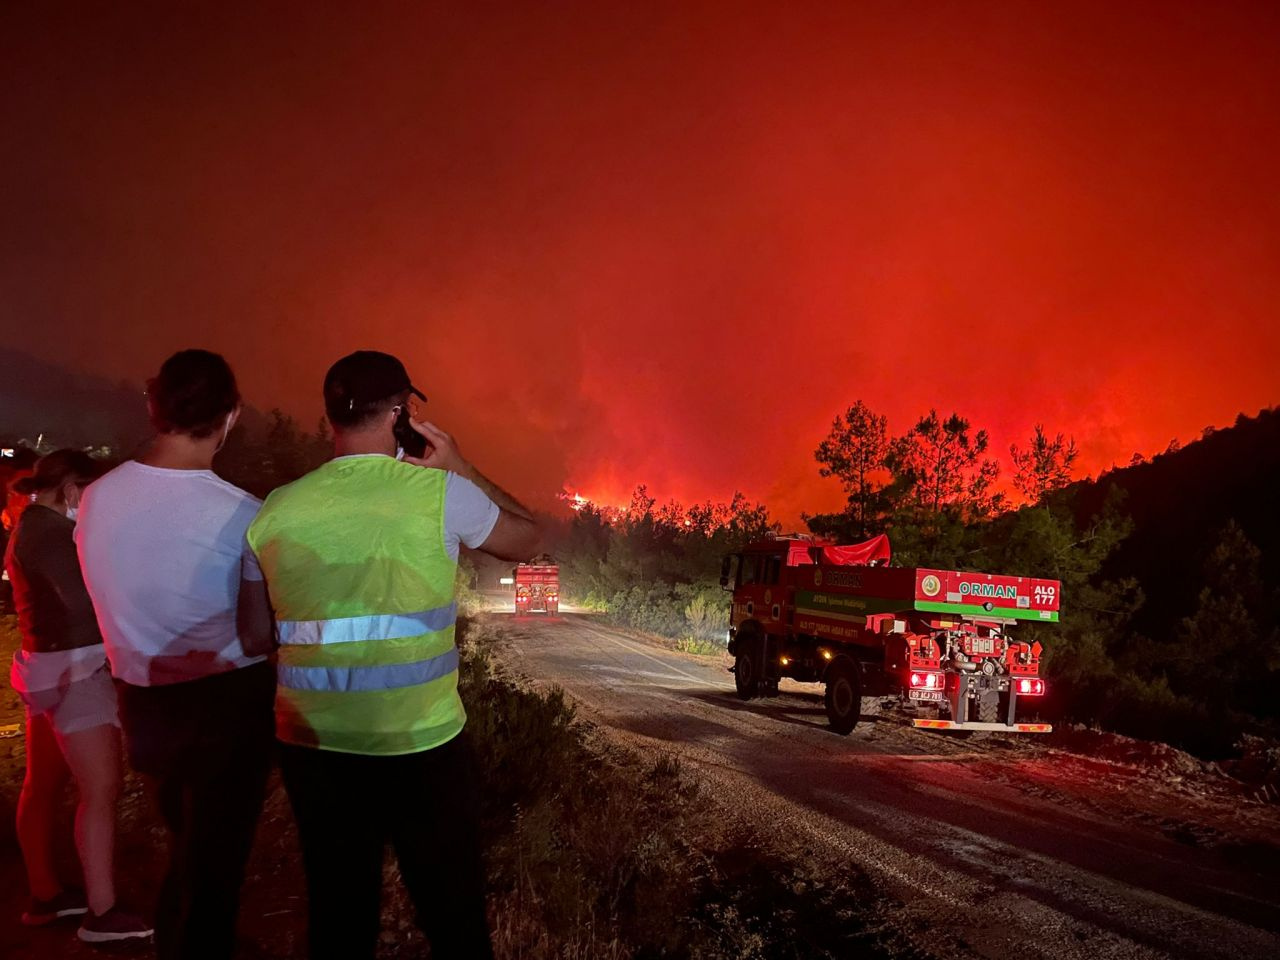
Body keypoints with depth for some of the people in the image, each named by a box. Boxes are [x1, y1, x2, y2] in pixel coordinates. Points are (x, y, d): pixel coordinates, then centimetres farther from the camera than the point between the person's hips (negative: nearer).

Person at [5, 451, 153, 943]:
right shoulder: (48, 530, -18)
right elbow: (84, 598, -25)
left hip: (50, 665, 11)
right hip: (74, 670, -11)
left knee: (43, 785, 16)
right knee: (101, 790, -10)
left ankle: (44, 895, 26)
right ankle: (102, 914, -8)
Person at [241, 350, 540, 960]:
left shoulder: (276, 510, 1)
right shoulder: (440, 492, -8)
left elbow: (255, 633, 9)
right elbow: (526, 539, 9)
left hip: (313, 749, 3)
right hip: (420, 748, -3)